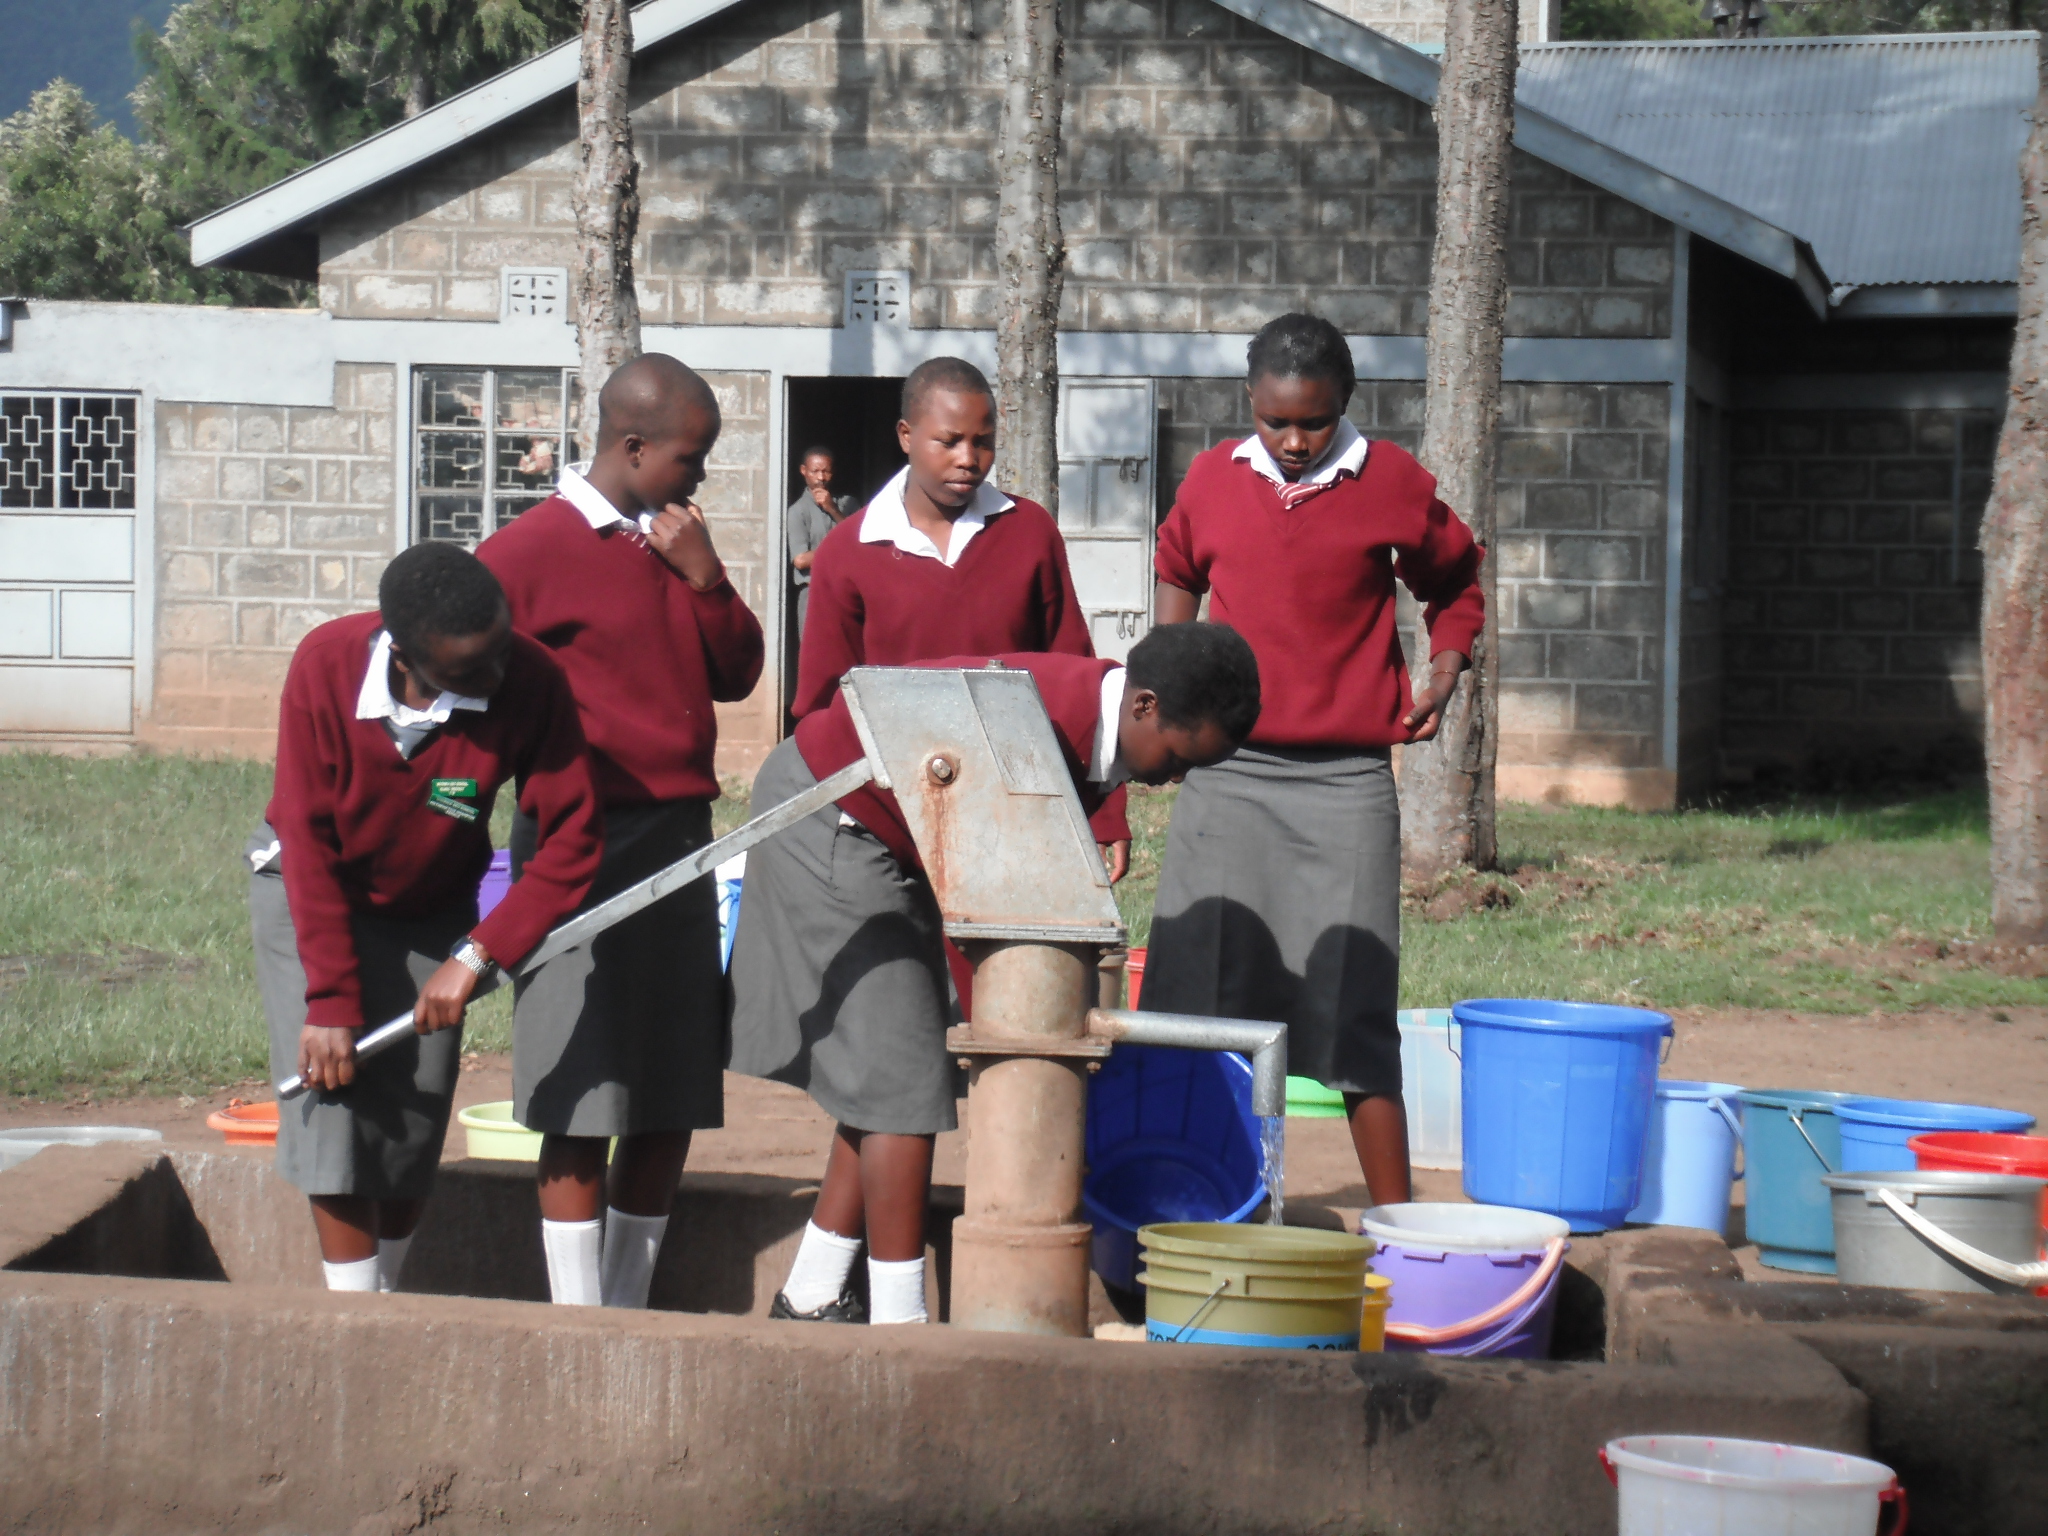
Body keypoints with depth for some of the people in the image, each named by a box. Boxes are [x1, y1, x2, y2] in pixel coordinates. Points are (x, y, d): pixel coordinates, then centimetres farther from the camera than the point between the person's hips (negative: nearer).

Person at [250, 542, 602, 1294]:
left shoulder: (529, 681, -29)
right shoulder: (326, 665, -30)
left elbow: (571, 837, -22)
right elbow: (310, 841, -24)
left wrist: (477, 955, -28)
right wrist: (329, 1001, -25)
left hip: (430, 911, 2)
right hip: (309, 892, -1)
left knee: (416, 1121, -3)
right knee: (334, 1092, -13)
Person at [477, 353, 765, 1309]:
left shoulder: (679, 543, 14)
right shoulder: (535, 550, -8)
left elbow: (736, 676, 12)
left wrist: (703, 577, -2)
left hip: (682, 841, 7)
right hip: (585, 843, -7)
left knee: (671, 1105, 9)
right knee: (584, 1105, -5)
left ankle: (628, 1314, 19)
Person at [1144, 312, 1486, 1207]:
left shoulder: (1392, 484, 0)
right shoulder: (1212, 479, 6)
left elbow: (1456, 582, 18)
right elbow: (1177, 570, 26)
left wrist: (1444, 673, 4)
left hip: (1344, 781, -2)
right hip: (1223, 773, 3)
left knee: (1352, 1014, -4)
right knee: (1193, 1007, 3)